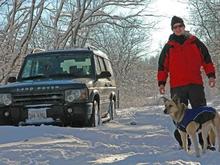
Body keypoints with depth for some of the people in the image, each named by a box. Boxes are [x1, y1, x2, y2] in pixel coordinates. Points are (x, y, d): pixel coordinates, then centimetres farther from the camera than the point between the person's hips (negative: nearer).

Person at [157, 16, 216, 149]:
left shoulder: (195, 42, 10)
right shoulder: (169, 47, 12)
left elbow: (206, 58, 11)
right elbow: (162, 66, 13)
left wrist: (211, 75, 2)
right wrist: (161, 83, 4)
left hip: (196, 84, -1)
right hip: (177, 87, 1)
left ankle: (205, 142, 1)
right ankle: (184, 144, 9)